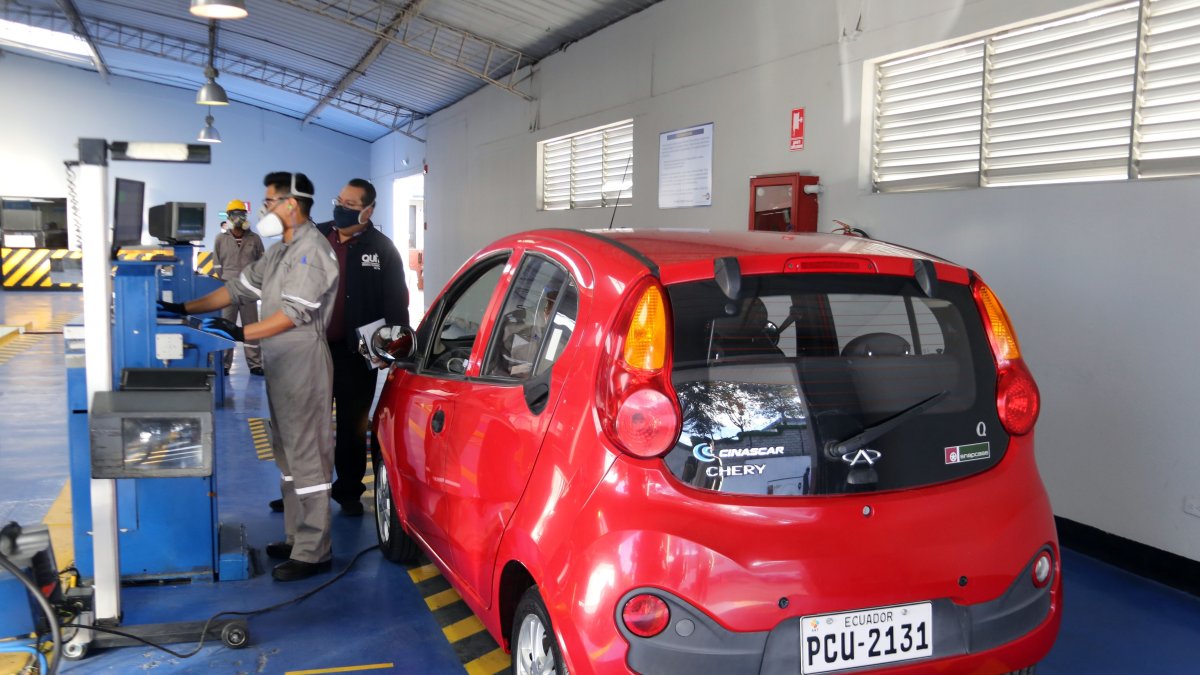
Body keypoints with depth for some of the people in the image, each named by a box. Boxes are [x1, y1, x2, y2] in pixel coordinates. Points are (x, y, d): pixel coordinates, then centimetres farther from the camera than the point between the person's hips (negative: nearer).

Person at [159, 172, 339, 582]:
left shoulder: (312, 249, -13)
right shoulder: (280, 252, 18)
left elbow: (296, 312, -21)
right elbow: (240, 288, 22)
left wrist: (240, 334, -23)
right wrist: (184, 310, 20)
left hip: (304, 367, -10)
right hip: (280, 366, 10)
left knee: (307, 458, -7)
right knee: (288, 455, 15)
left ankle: (313, 553, -2)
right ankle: (296, 538, 24)